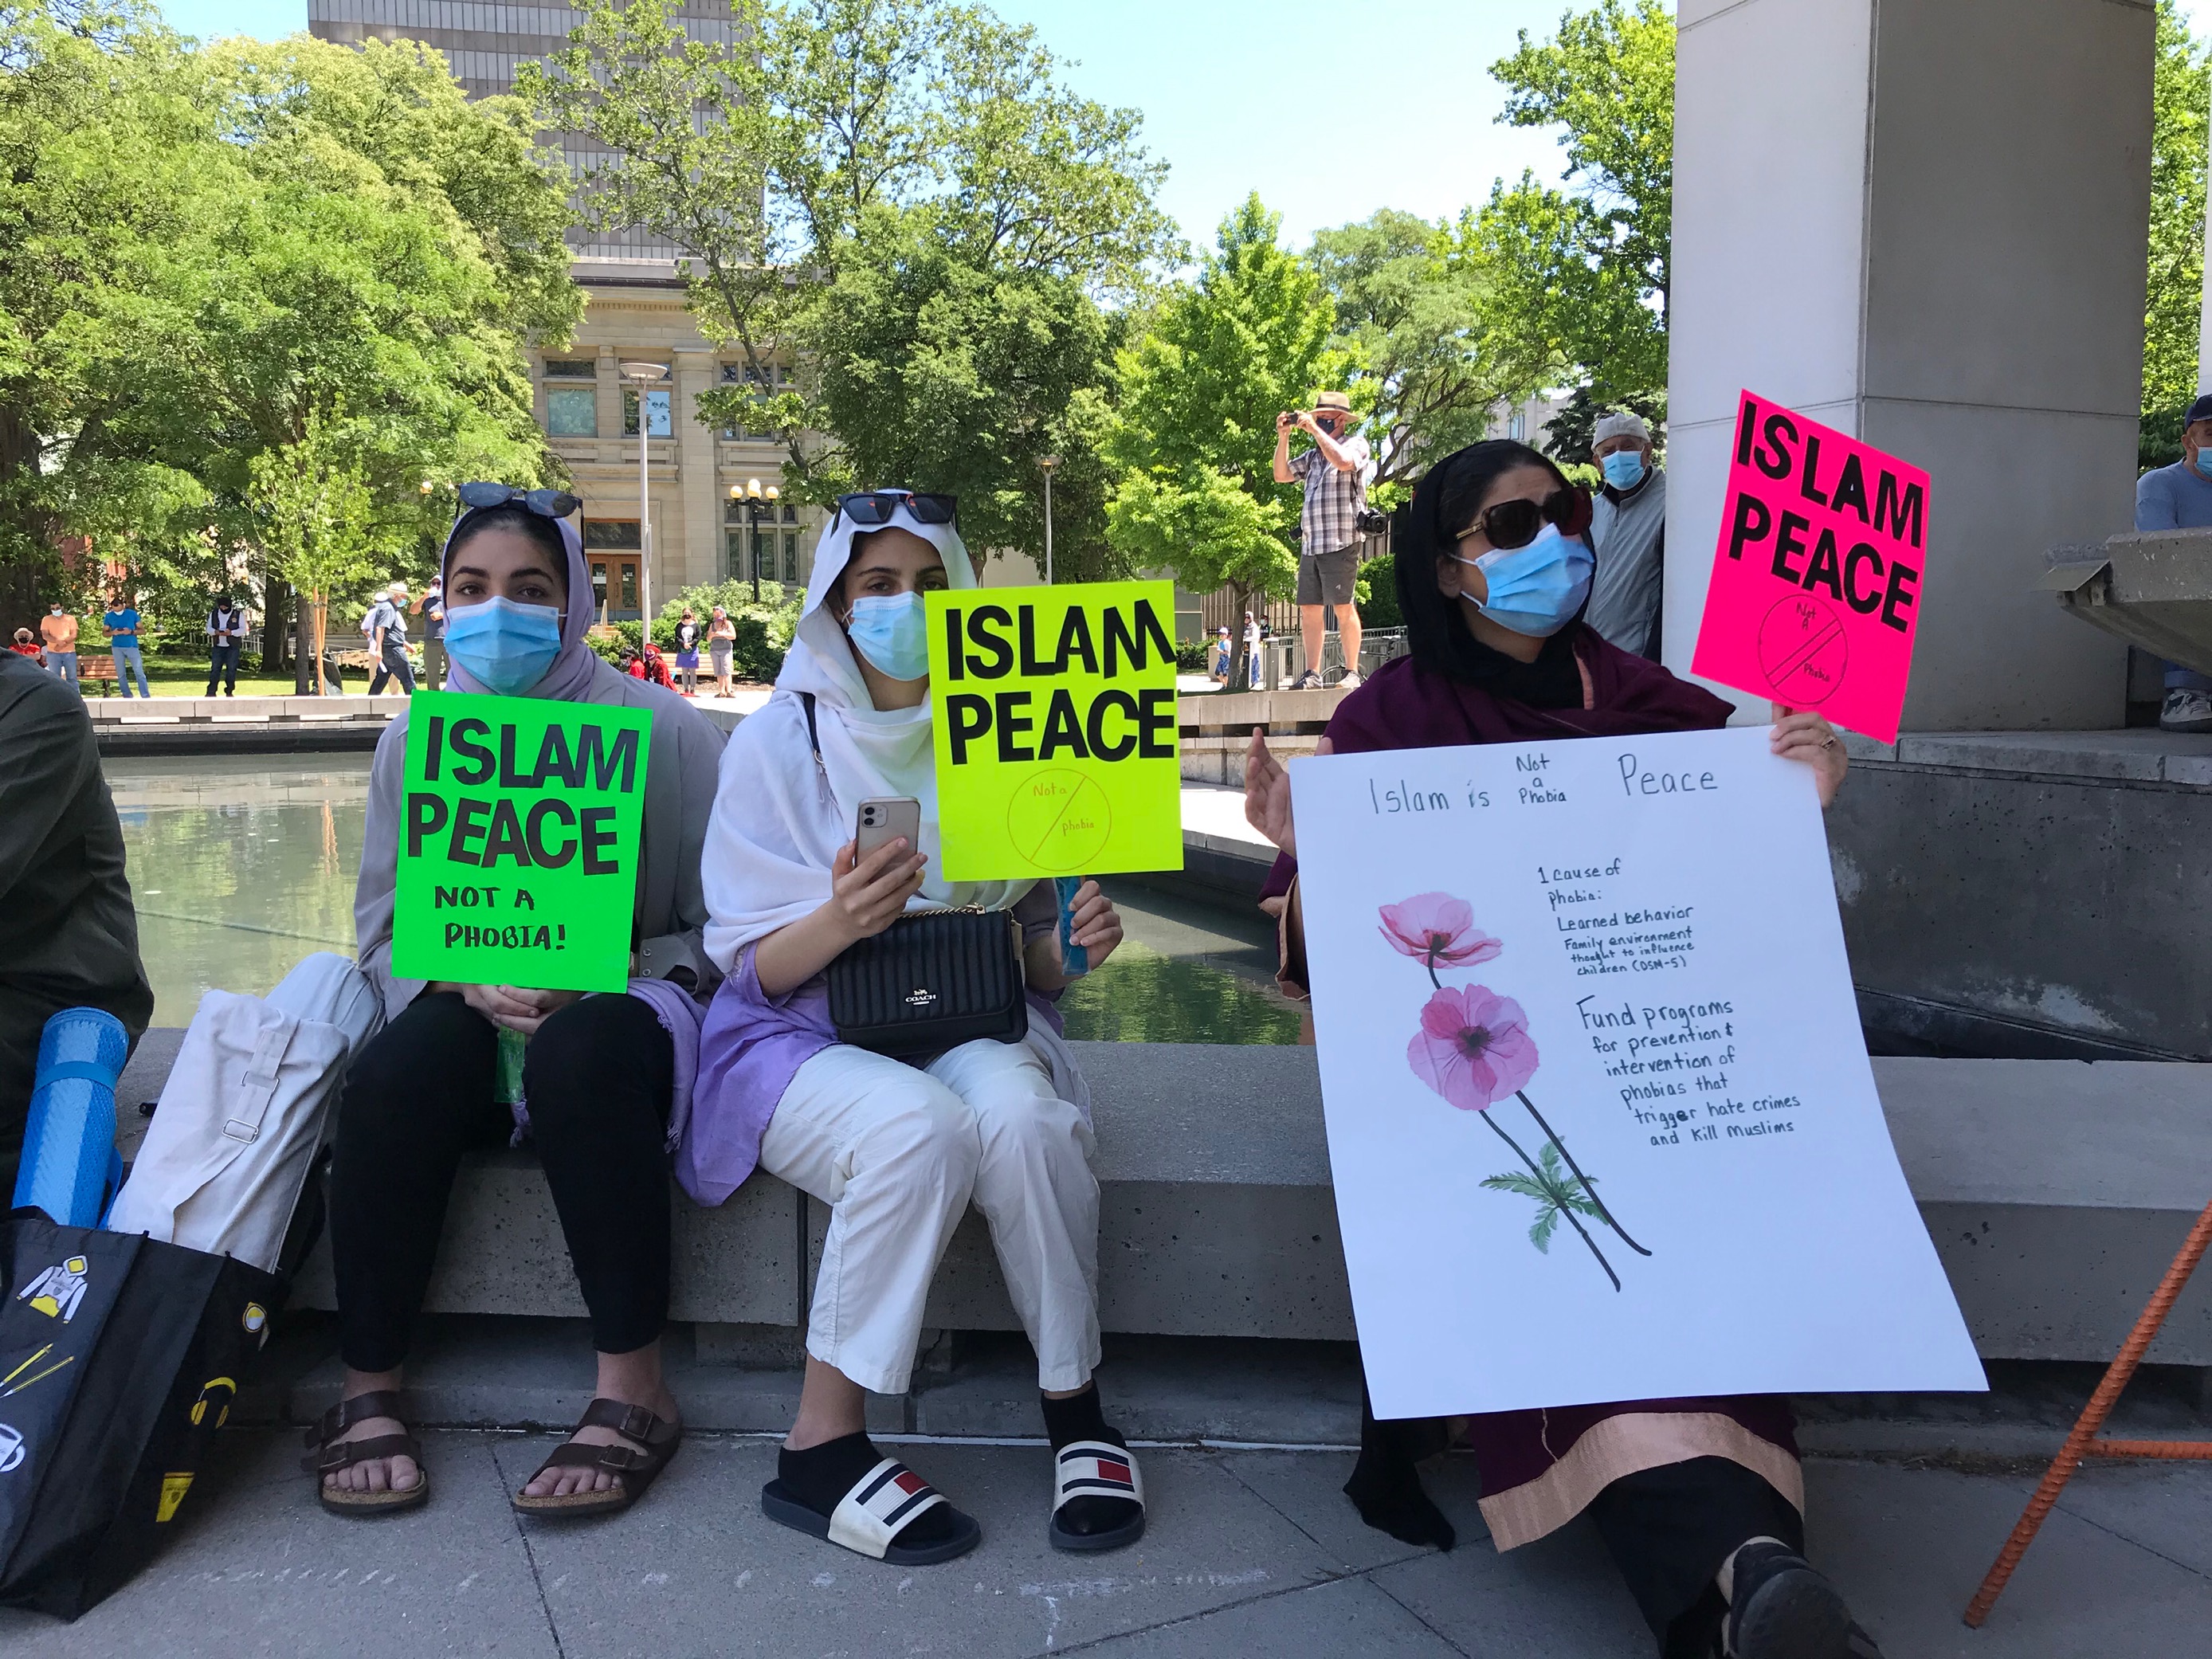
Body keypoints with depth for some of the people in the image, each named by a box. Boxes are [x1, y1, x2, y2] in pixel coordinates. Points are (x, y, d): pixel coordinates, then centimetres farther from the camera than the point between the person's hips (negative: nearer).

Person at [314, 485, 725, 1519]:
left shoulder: (660, 729, -3)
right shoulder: (415, 739, 9)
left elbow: (718, 927, -3)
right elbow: (384, 928, 8)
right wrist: (464, 981, -14)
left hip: (619, 1008, -3)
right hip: (467, 1011, 3)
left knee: (581, 1052, -36)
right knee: (392, 1074, -29)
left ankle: (633, 1388, -26)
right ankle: (366, 1392, -15)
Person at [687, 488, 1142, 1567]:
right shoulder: (778, 741, -1)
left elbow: (1036, 959, 12)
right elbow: (752, 969, -4)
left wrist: (1076, 940, -12)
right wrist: (838, 922, -26)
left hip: (972, 1022, 2)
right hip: (805, 1035, -2)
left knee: (1017, 1112, -32)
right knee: (919, 1122, -34)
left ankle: (1075, 1411, -13)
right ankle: (821, 1447, -18)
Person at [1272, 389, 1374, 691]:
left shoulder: (1356, 445, 3)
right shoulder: (1313, 456, 22)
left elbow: (1343, 462, -18)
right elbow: (1281, 475, 18)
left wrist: (1314, 430, -14)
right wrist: (1283, 437, 8)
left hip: (1341, 543, -7)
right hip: (1310, 544, 7)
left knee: (1343, 608, -7)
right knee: (1309, 609, 4)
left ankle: (1352, 672, -2)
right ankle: (1312, 674, 8)